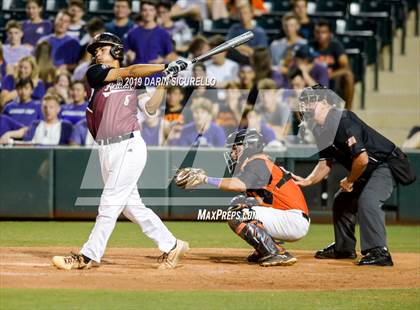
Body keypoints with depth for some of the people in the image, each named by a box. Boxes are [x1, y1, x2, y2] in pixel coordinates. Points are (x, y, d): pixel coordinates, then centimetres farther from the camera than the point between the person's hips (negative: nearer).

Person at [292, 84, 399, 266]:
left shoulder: (344, 122, -28)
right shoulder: (322, 129, 3)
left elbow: (362, 159, -32)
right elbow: (325, 164, 9)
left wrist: (349, 181, -15)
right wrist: (308, 181, -8)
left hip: (386, 165, -11)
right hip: (364, 173, 11)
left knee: (367, 200, -30)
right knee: (342, 201, 19)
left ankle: (379, 252, -31)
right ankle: (344, 248, 34)